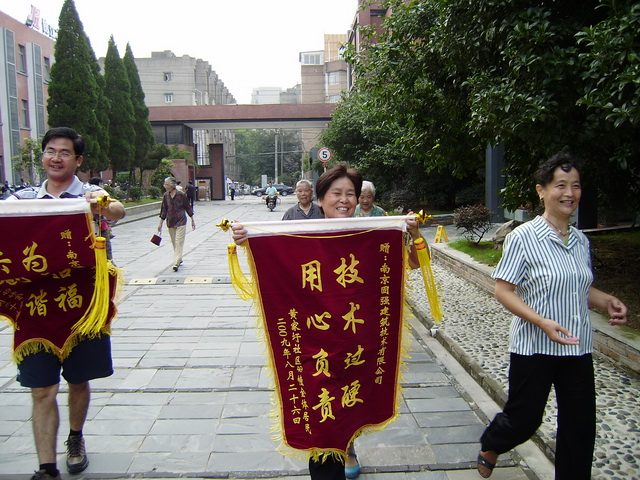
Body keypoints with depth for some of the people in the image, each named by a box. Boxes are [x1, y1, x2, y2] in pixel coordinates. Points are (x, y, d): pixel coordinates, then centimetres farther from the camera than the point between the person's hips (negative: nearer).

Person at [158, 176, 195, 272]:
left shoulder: (181, 195, -8)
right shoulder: (165, 196, 3)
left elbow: (188, 207, 1)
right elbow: (164, 210, 10)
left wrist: (192, 220, 5)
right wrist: (160, 223, 11)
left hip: (181, 222, -4)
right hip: (170, 222, 5)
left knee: (179, 242, -9)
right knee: (174, 243, 12)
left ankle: (176, 263, -12)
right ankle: (179, 260, 28)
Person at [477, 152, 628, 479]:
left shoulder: (581, 241, 6)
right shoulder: (523, 237, -13)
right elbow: (503, 291, -14)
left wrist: (607, 302, -2)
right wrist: (542, 322, -25)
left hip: (578, 348, 6)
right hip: (534, 347, -5)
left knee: (581, 427, 11)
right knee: (525, 418, 8)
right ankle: (490, 445, 40)